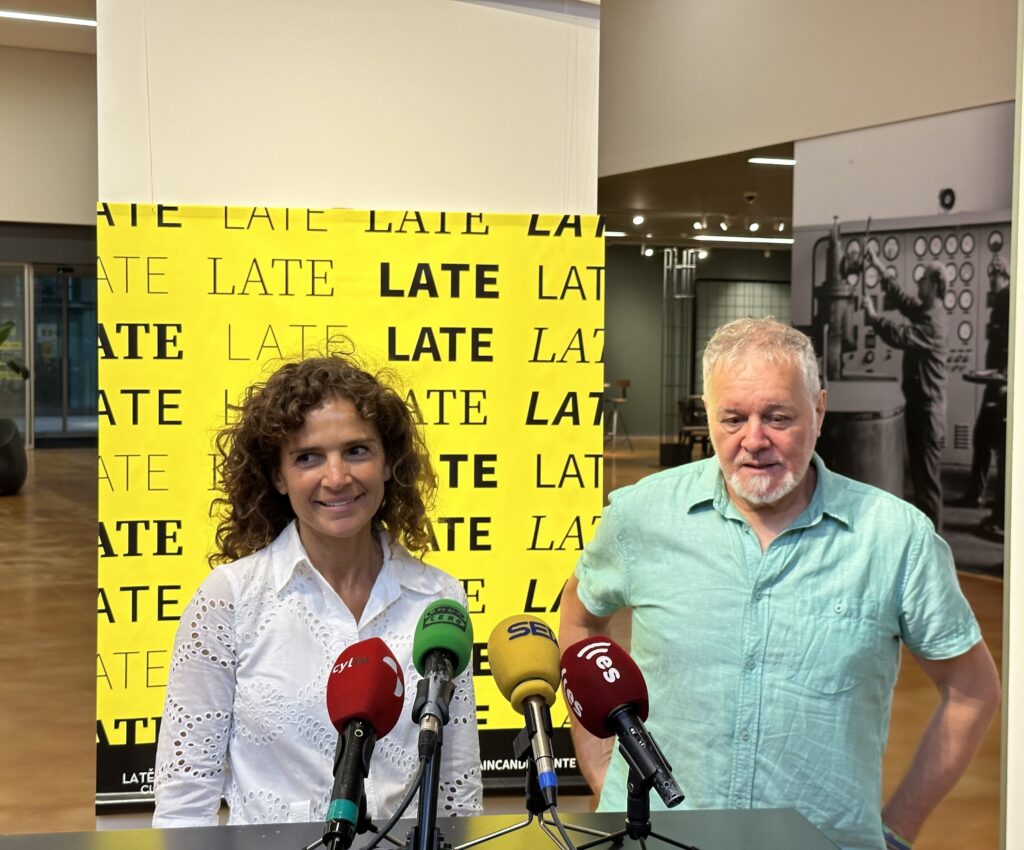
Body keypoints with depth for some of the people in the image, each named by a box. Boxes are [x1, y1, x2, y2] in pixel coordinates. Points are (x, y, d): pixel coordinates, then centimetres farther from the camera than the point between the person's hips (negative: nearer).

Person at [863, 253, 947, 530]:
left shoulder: (933, 320, -21)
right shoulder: (926, 310, 9)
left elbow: (900, 336, -30)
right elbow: (901, 299, 21)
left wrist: (872, 315, -19)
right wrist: (881, 270, 17)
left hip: (927, 407, -10)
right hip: (920, 403, 10)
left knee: (926, 471, -5)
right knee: (920, 469, 17)